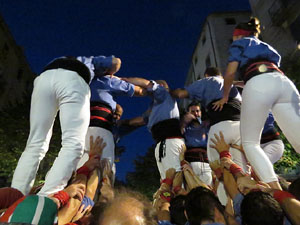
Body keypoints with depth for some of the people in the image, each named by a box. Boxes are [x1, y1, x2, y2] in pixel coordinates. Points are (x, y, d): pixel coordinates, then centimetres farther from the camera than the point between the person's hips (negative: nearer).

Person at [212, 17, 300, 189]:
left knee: (250, 142, 1)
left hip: (258, 84, -6)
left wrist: (225, 96, 24)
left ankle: (276, 190, -14)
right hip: (285, 83, 6)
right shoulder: (267, 47, 40)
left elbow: (231, 73, 11)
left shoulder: (239, 43, 23)